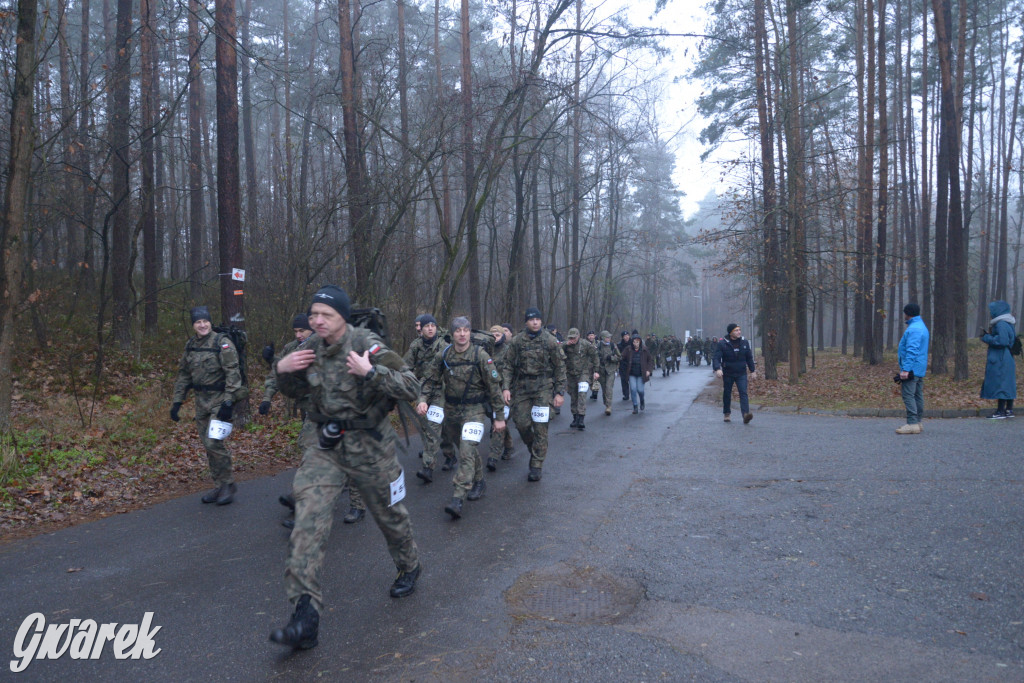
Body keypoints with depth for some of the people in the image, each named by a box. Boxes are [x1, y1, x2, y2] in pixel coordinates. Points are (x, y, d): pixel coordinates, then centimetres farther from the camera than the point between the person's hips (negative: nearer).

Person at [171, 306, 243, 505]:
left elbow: (233, 373, -16)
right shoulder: (190, 346, 10)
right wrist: (177, 401, 11)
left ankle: (227, 484, 1)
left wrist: (228, 401, -22)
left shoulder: (222, 343, -10)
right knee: (209, 445, 10)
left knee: (214, 442, -14)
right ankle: (219, 487, 20)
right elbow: (183, 375, 17)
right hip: (202, 400, 7)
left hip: (220, 399, -7)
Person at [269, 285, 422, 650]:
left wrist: (370, 372, -32)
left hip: (368, 445, -4)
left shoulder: (368, 346, -16)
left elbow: (412, 387, -20)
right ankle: (306, 614, -11)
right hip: (324, 445, 4)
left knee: (388, 513, 15)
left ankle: (409, 567, 46)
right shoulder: (311, 347, 0)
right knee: (309, 517, -13)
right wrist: (282, 369, -4)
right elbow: (295, 390, 17)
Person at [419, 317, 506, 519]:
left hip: (475, 409, -4)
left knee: (467, 451, -17)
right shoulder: (443, 356, -1)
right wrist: (423, 400, -9)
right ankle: (479, 482, 40)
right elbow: (430, 380, 9)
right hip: (451, 409, 5)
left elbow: (494, 386, -8)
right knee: (466, 449, 18)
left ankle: (457, 499, -22)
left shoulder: (481, 356, -12)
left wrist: (499, 416, -6)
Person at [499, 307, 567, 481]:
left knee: (540, 427, -4)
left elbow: (560, 367, 1)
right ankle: (533, 448, 32)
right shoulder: (517, 341, 3)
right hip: (522, 387, 2)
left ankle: (536, 467, 4)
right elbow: (507, 365, 5)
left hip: (544, 388, -2)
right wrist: (506, 387, -7)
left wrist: (560, 392, -3)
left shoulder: (550, 341, -1)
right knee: (522, 423, 1)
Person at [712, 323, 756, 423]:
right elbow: (716, 358, -12)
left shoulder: (744, 342, 4)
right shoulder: (722, 343, -8)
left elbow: (749, 358, 14)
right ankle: (726, 414, 27)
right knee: (727, 394, 10)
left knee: (743, 393, -13)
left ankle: (745, 414, -23)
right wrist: (717, 369, -29)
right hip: (728, 374, -1)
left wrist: (753, 371, 13)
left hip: (741, 374, 1)